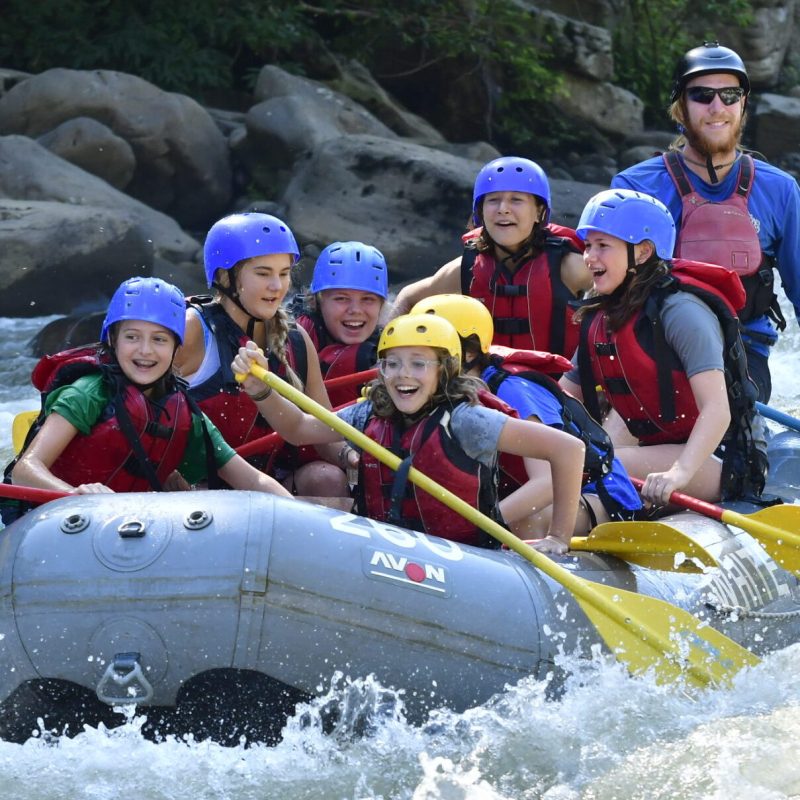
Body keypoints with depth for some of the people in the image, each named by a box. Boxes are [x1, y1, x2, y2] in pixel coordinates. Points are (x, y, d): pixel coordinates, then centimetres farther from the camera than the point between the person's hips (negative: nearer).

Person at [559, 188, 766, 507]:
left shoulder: (679, 309, -17)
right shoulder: (598, 322, 9)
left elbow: (717, 409, -27)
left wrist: (680, 472, -43)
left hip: (720, 461, -8)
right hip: (656, 451, 8)